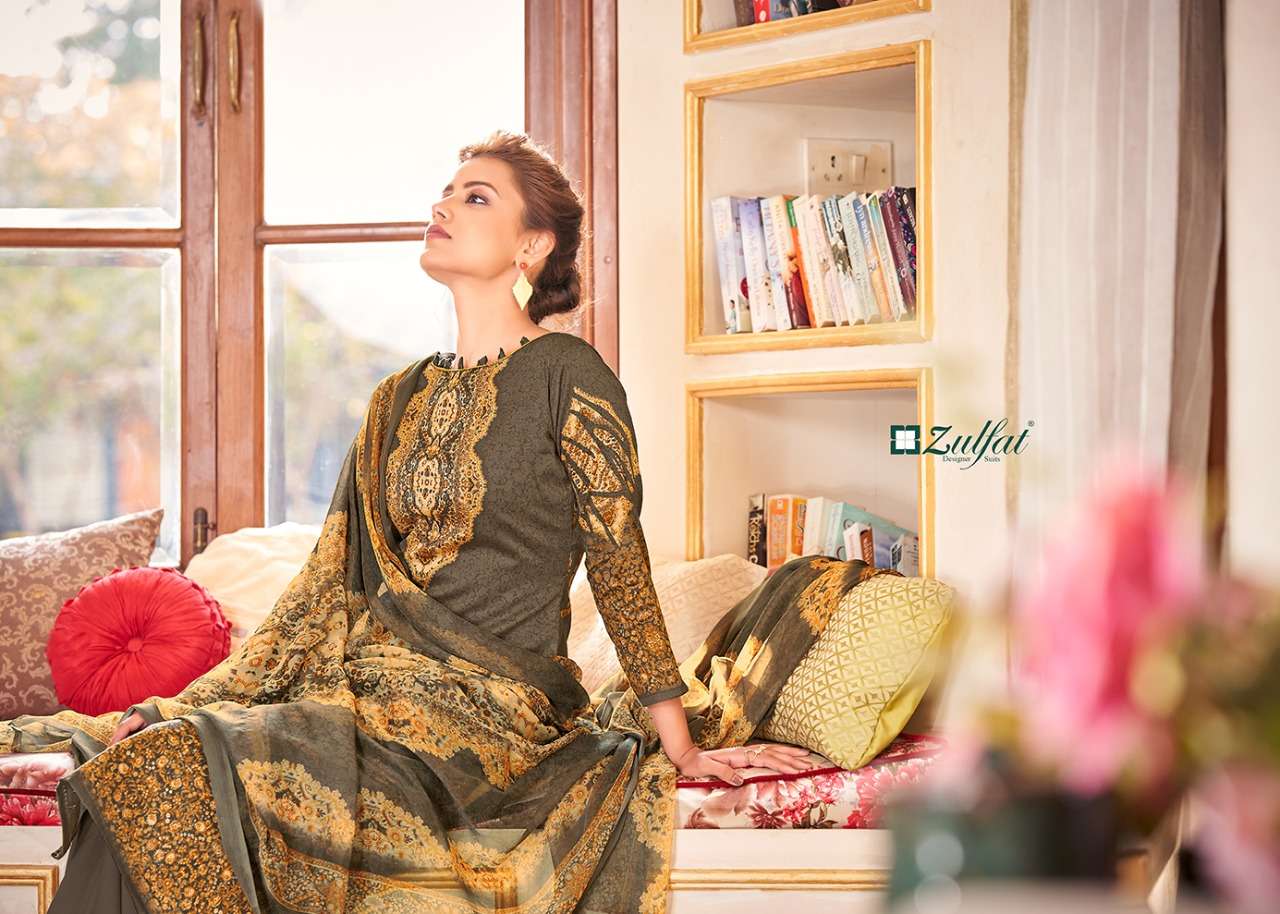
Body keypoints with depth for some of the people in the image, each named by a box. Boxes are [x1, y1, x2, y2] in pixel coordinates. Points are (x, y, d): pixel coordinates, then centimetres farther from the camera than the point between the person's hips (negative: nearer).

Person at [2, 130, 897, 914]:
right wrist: (167, 708, 10)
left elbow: (622, 568, -1)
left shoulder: (567, 374, -2)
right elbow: (327, 588, 17)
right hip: (368, 690, 6)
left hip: (489, 711, -6)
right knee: (153, 761, -21)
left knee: (181, 778, -26)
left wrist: (681, 743, 0)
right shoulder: (400, 400, 18)